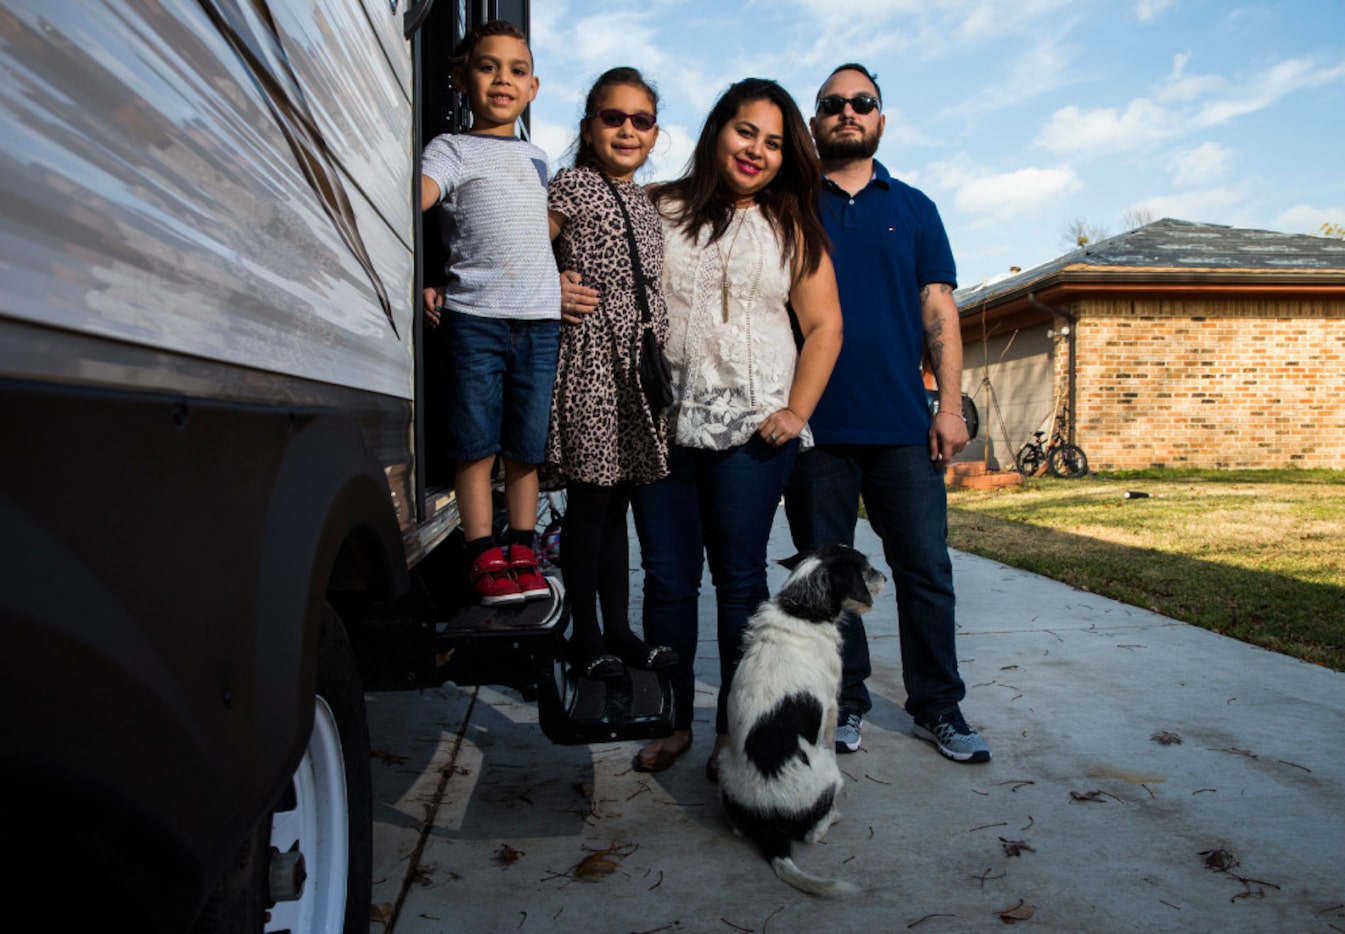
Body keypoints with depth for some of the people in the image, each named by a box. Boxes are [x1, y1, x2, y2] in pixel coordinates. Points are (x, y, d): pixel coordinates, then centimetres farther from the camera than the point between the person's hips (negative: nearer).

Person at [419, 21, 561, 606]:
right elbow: (411, 200, -12)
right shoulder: (452, 150, 4)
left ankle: (522, 556, 14)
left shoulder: (537, 159, 22)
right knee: (476, 444, -2)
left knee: (527, 447, 6)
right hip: (473, 317, -4)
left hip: (540, 318, 4)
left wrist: (558, 282, 13)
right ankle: (485, 560, 6)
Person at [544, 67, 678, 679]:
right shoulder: (572, 186, -2)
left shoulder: (645, 200, 19)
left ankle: (619, 630, 18)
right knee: (590, 497, -3)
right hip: (591, 357, -6)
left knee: (617, 499, 11)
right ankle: (585, 635, 9)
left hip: (638, 361, 7)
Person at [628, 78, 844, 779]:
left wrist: (796, 413, -3)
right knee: (667, 579, 6)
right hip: (662, 426, 1)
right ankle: (674, 722, 20)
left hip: (751, 431, -1)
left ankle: (734, 732, 16)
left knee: (739, 581, 4)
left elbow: (824, 327, 6)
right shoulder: (659, 210, 9)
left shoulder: (791, 229, 9)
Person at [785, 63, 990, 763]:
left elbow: (938, 312, 9)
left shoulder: (913, 208, 14)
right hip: (813, 423, -1)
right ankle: (844, 703, 19)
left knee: (926, 568, 2)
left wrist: (949, 406, -1)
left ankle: (937, 707, 15)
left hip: (903, 425, 1)